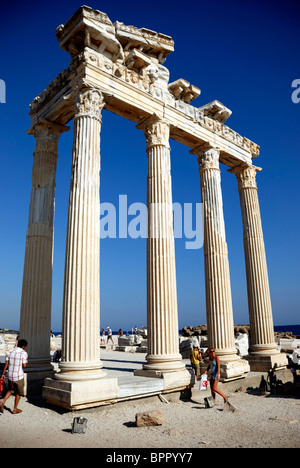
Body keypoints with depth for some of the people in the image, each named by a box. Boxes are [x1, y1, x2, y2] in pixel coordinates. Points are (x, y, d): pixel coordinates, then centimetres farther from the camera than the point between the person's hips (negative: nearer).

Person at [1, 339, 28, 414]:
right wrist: (26, 362, 8)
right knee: (18, 393, 12)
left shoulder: (10, 352, 3)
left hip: (10, 375, 5)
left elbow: (6, 364, 3)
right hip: (19, 376, -5)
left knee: (11, 390, 24)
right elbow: (24, 365, -12)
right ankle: (15, 409, 20)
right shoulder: (24, 353, -12)